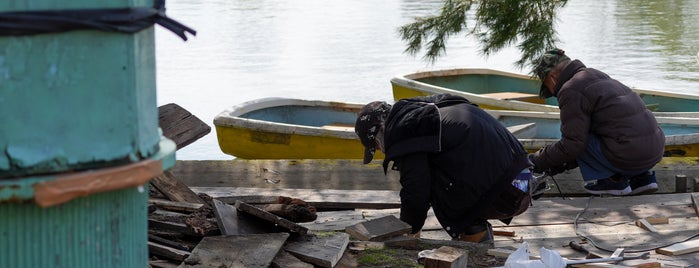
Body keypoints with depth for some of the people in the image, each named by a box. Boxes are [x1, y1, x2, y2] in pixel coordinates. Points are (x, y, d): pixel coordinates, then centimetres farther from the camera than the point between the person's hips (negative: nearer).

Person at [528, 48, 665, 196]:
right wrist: (564, 164, 29)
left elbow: (573, 144, -9)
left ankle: (611, 180, 2)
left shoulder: (571, 90, -7)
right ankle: (641, 177, 17)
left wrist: (539, 160, 5)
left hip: (630, 156, -9)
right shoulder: (597, 75, 23)